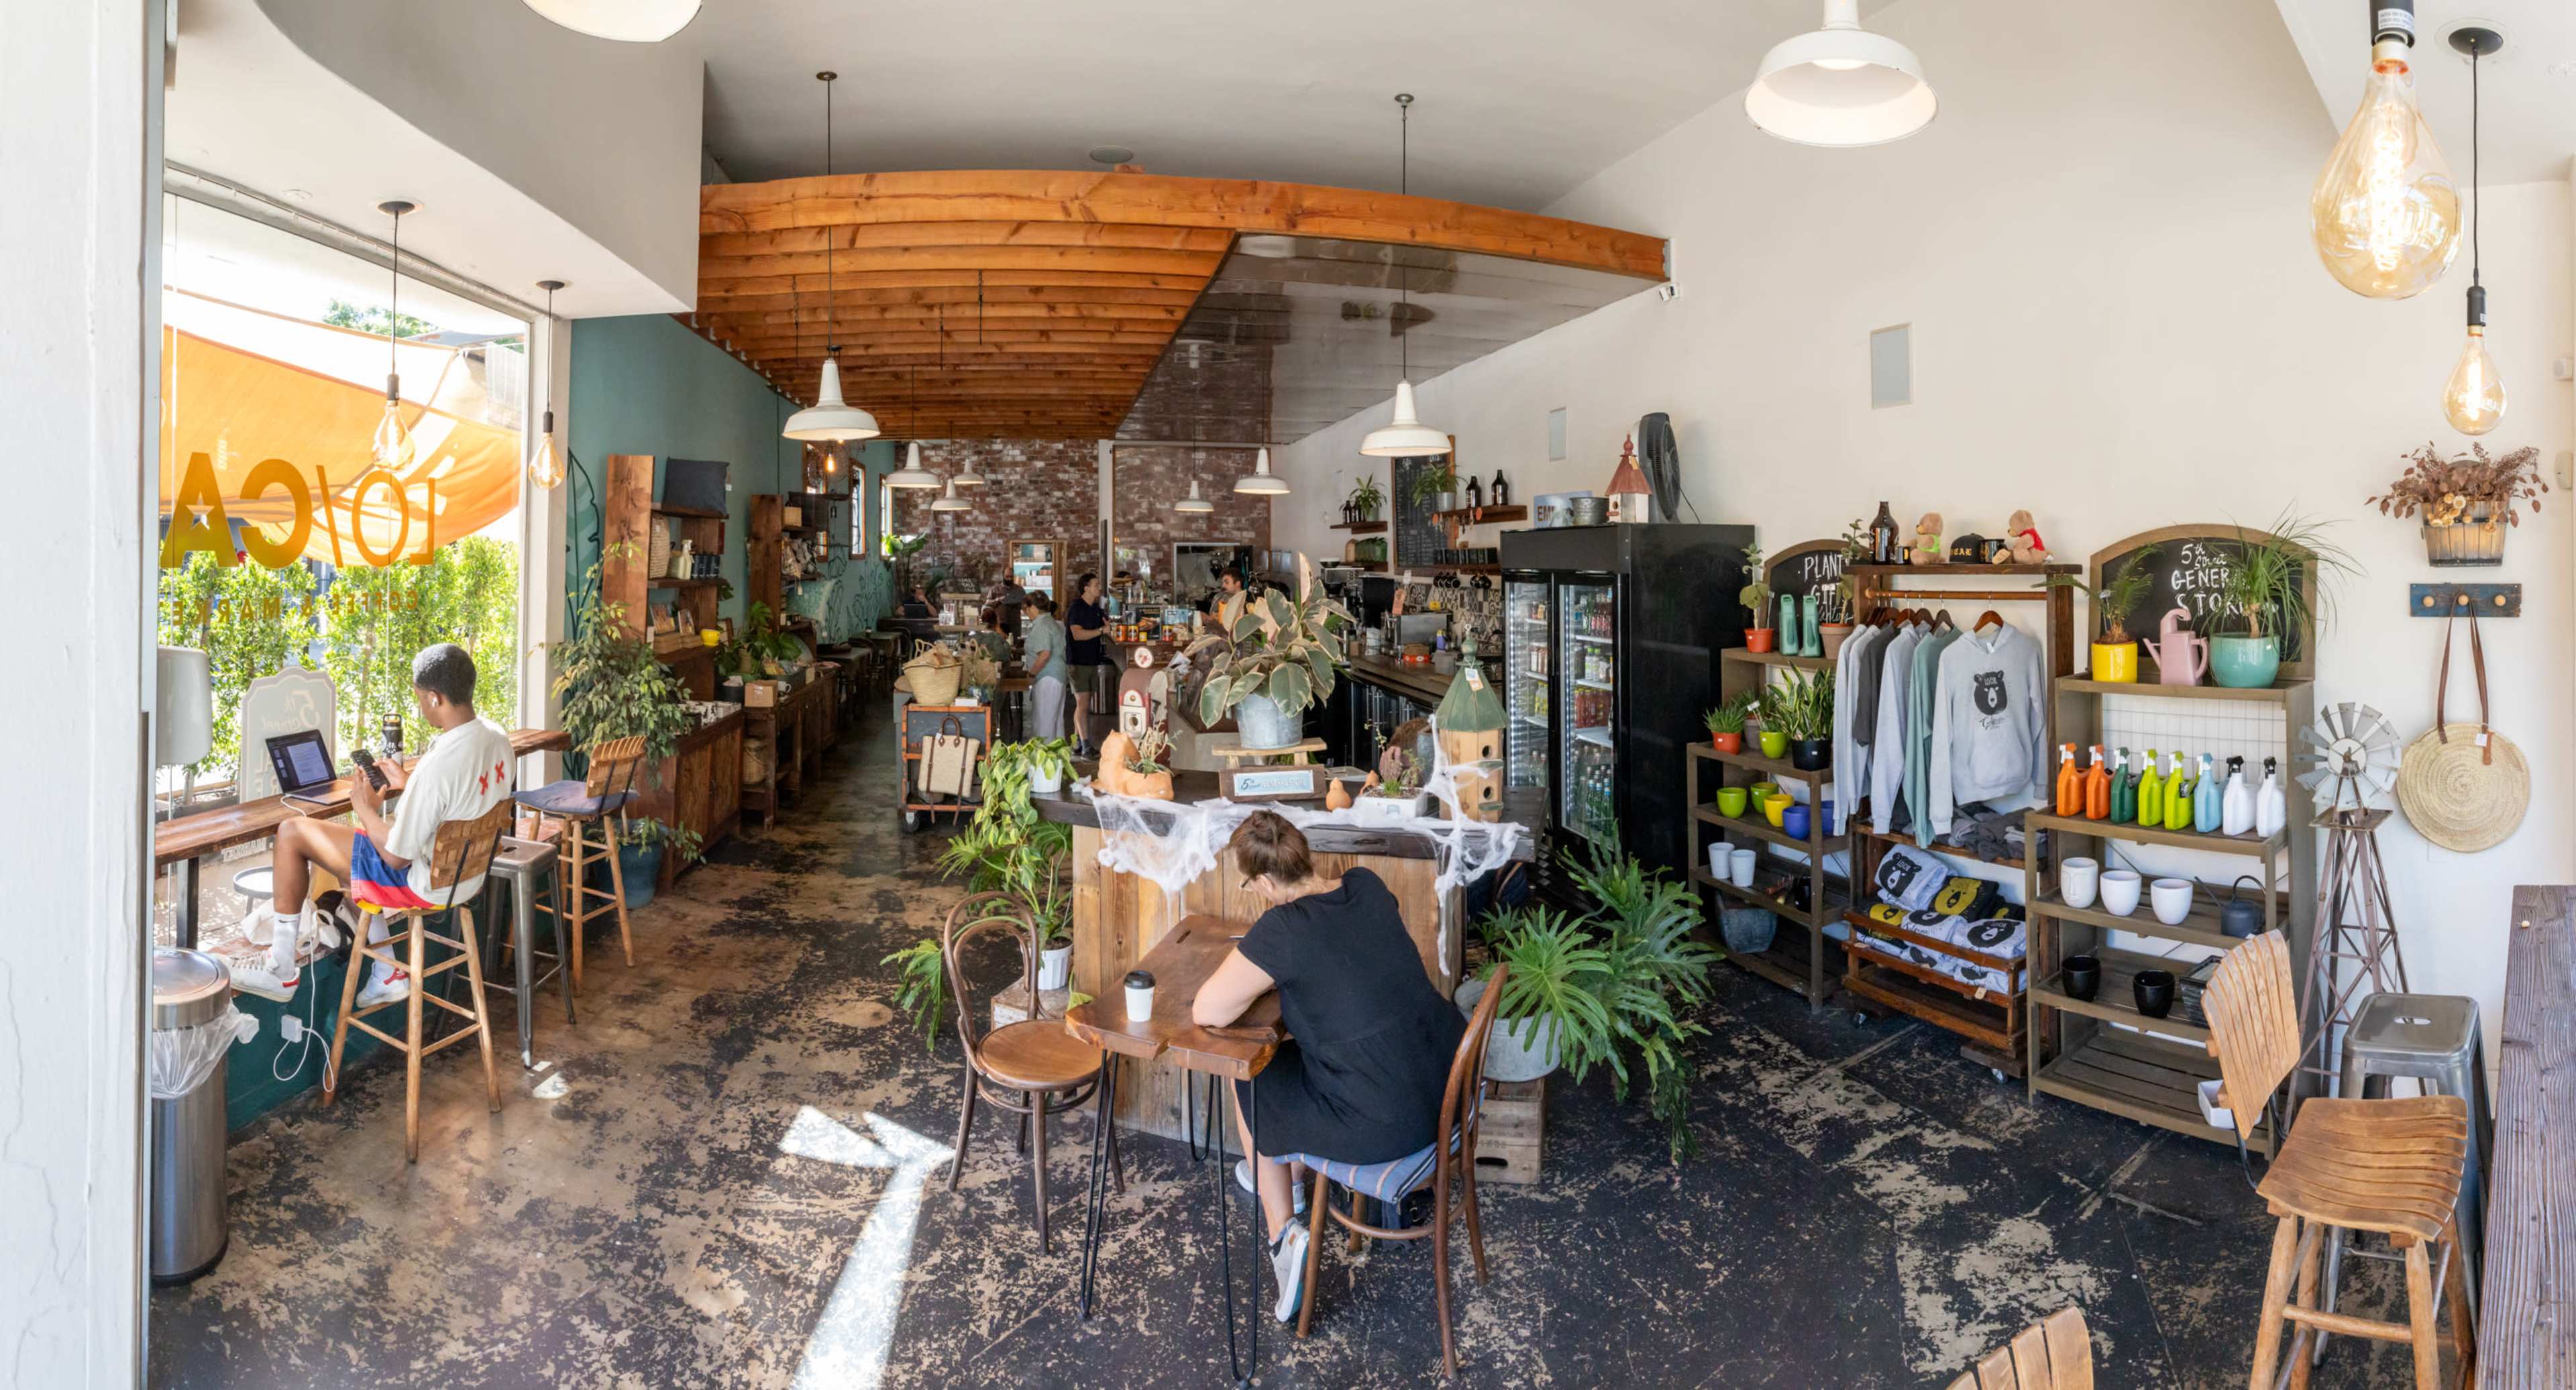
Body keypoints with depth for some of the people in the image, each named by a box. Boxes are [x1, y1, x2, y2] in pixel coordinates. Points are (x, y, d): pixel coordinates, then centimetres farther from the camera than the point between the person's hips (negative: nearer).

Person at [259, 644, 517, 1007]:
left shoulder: (437, 765, -32)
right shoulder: (497, 737, -7)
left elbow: (397, 856, -22)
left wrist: (366, 808, -8)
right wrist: (409, 784, 11)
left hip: (424, 884, -8)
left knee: (293, 832, 5)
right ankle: (387, 975, 28)